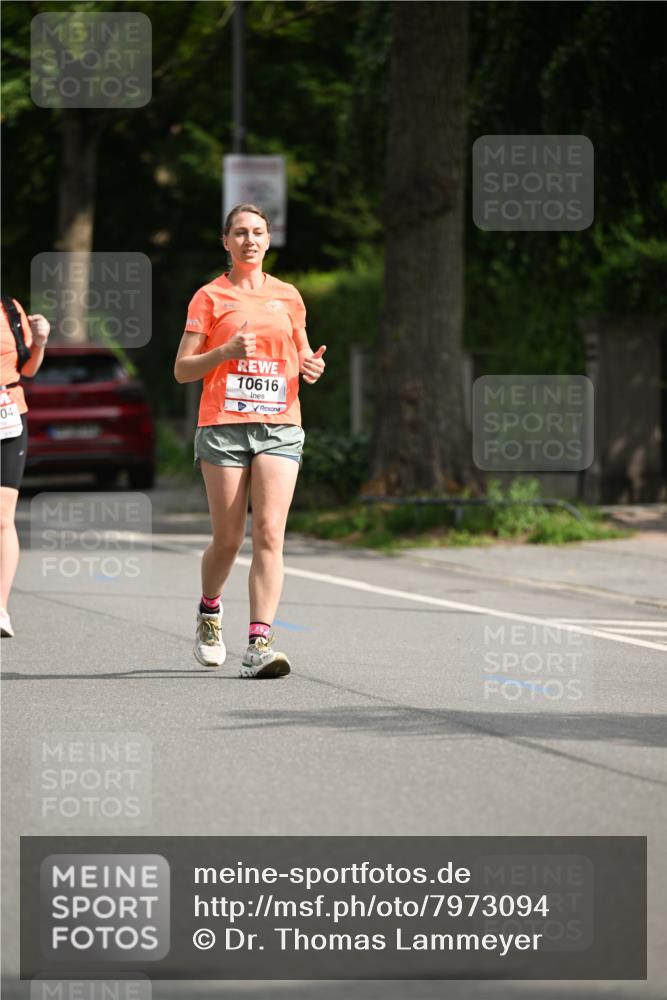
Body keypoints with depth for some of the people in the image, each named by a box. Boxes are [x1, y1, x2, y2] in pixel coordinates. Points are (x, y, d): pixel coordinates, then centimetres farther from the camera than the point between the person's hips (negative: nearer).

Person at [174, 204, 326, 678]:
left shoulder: (288, 297, 13)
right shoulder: (210, 297, 4)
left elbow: (302, 356, 24)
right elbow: (182, 369, 2)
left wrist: (311, 367, 1)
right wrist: (226, 351, -15)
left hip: (279, 426, 2)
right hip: (223, 425, -2)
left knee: (269, 534, -12)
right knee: (228, 538, 1)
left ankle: (260, 644, -16)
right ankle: (210, 610, 33)